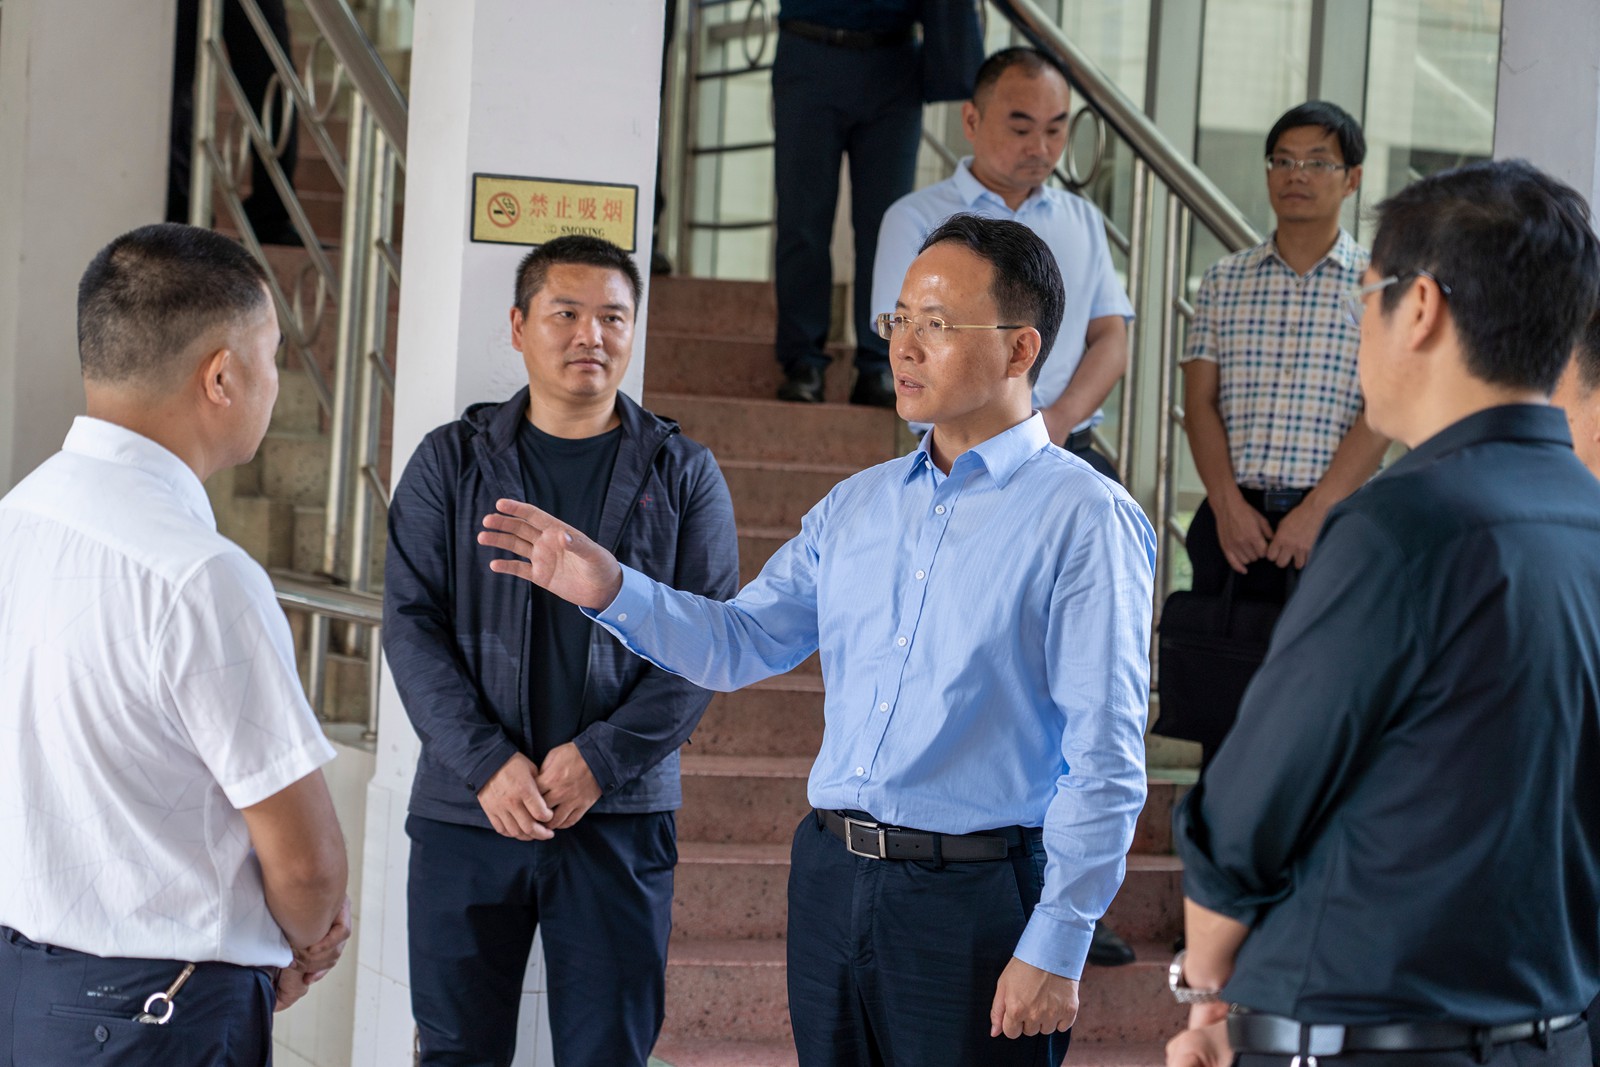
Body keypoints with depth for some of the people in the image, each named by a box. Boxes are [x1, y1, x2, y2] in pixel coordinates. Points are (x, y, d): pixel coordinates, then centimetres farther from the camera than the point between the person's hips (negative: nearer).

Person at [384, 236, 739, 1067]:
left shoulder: (682, 476, 6)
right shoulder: (450, 462, 7)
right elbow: (411, 623, 1)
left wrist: (600, 759, -12)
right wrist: (487, 762, -11)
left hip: (620, 816, 0)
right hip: (466, 811, 1)